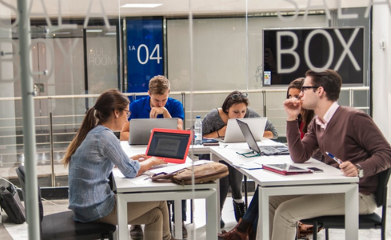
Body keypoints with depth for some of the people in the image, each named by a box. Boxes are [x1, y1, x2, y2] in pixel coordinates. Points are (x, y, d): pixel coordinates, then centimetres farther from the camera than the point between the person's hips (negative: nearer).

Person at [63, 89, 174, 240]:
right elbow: (132, 171, -14)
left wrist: (131, 159, 15)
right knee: (159, 199, 7)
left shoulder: (91, 133, 9)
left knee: (155, 214, 14)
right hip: (96, 209, -9)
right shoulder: (105, 136, -17)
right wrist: (151, 161, 5)